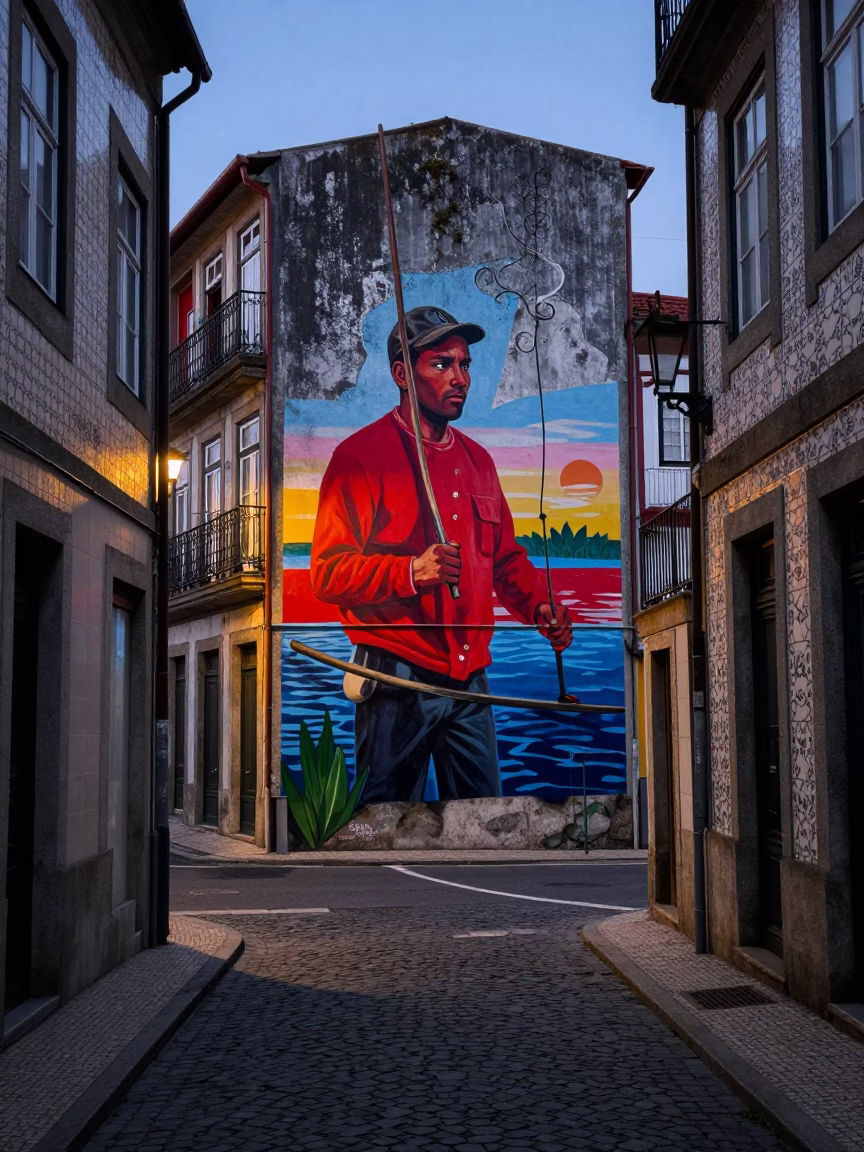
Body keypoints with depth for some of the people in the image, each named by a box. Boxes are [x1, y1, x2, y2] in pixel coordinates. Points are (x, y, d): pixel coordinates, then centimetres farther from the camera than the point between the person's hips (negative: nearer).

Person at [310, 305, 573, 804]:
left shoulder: (477, 459, 15)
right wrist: (411, 572, -25)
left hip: (470, 680, 6)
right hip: (397, 682, -6)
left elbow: (506, 556, 23)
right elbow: (329, 573, -12)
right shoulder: (360, 456, -7)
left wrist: (539, 605, 4)